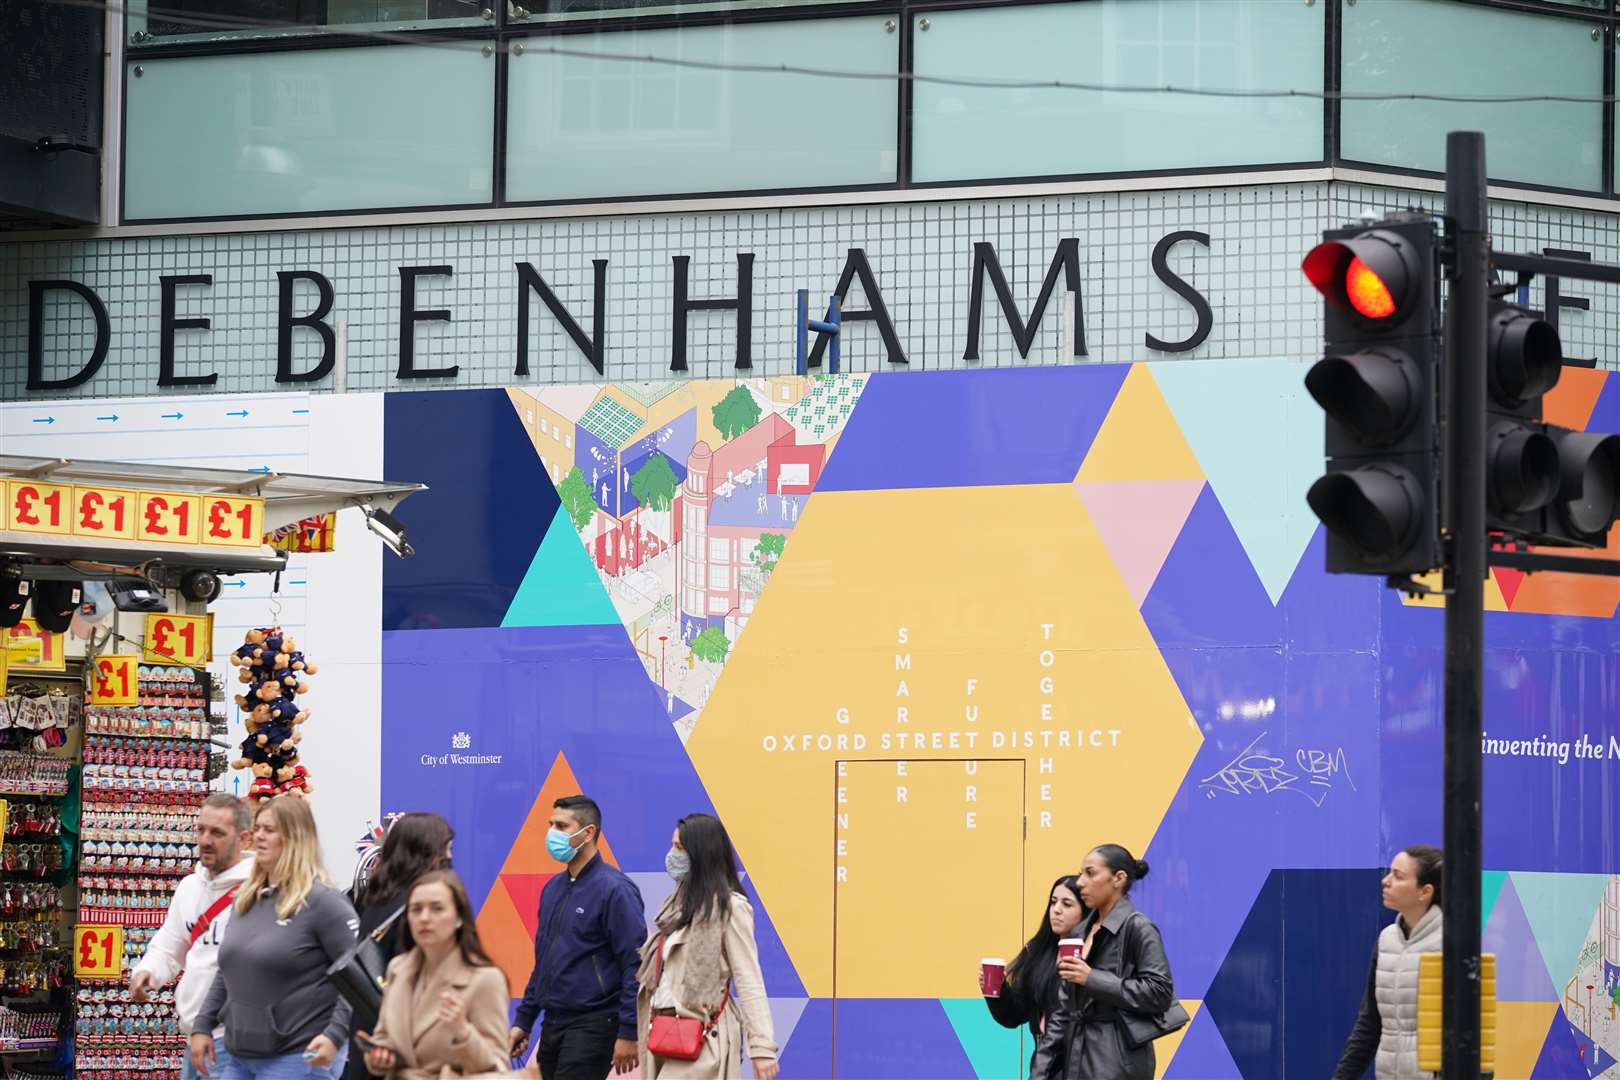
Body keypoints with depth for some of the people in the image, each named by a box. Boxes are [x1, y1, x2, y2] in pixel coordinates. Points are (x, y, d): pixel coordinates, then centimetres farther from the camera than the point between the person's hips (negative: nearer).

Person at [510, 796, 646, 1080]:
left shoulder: (614, 889, -12)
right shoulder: (553, 888, 13)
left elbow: (636, 965, -15)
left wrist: (628, 1033, -19)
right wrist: (523, 1020, 17)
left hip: (593, 1026, -8)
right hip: (553, 1026, 8)